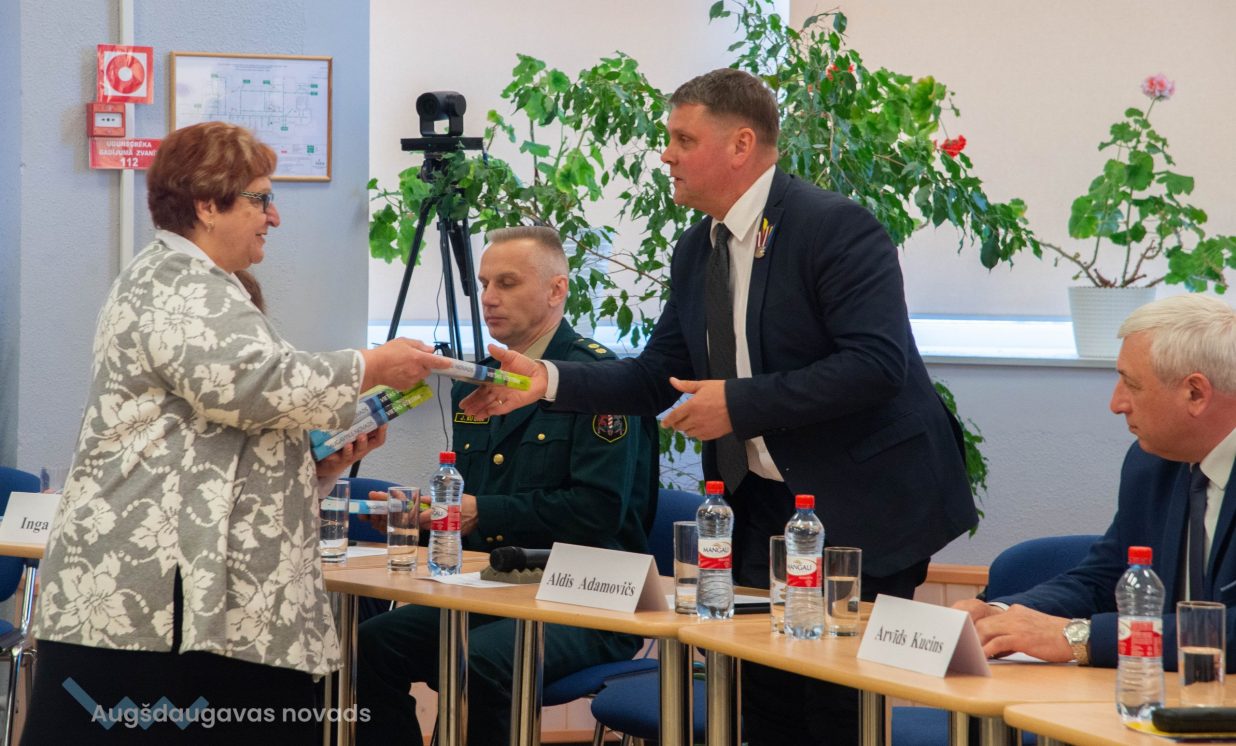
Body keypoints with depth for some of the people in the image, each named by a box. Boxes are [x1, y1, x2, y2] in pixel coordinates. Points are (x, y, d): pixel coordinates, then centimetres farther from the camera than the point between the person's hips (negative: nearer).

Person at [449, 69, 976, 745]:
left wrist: (740, 402, -24)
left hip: (862, 508, -8)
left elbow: (876, 364, -26)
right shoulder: (697, 250, 10)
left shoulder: (833, 227, -16)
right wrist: (547, 380, -3)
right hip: (765, 506, 8)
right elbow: (658, 376, 12)